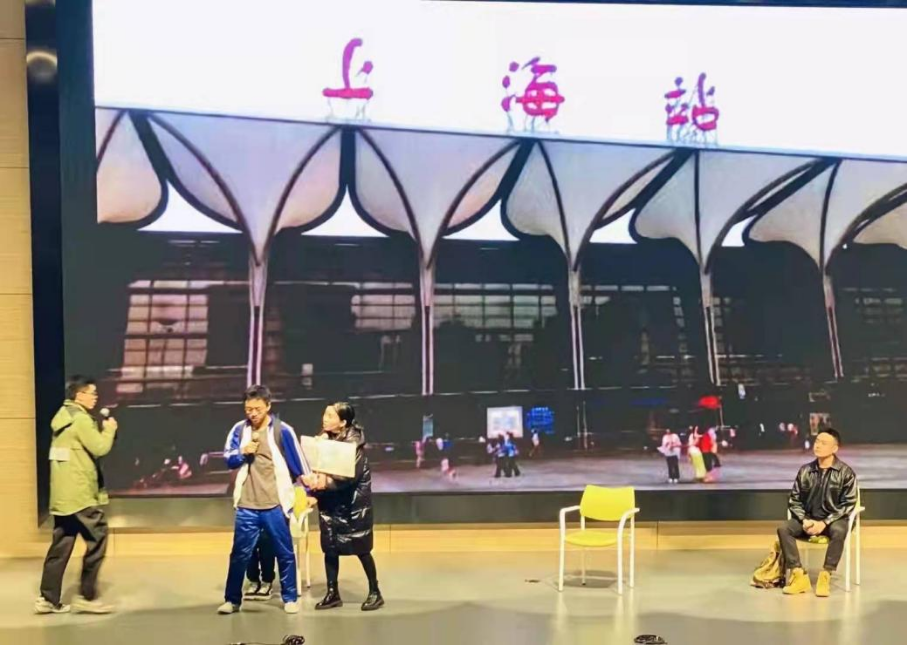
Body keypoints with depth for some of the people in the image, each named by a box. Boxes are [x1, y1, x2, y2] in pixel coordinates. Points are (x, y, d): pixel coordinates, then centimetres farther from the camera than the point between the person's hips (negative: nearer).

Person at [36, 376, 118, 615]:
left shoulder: (62, 416, 16)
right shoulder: (80, 418, -15)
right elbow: (100, 448, -18)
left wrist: (102, 431, 11)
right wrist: (110, 429, -1)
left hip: (62, 494, 9)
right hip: (81, 494, -9)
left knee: (61, 545, 9)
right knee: (97, 540, -1)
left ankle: (49, 599, 9)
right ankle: (87, 597, 2)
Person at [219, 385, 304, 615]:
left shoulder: (283, 431, -7)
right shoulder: (239, 430, 1)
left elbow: (297, 463, -1)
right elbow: (229, 460, 5)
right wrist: (242, 453, -16)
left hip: (275, 504, -2)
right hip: (246, 505, 2)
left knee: (284, 553, 8)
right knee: (240, 554, 7)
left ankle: (290, 598, 21)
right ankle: (232, 599, 18)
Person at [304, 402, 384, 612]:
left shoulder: (354, 442, -17)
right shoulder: (323, 438, -1)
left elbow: (351, 476, -23)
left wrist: (326, 482, -27)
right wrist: (314, 479, -22)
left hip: (353, 501, -5)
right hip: (330, 501, 5)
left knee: (360, 548, 2)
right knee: (330, 548, 8)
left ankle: (375, 593, 15)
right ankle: (333, 593, 19)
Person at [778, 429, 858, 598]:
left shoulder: (845, 472, -6)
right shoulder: (805, 470, 3)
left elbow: (848, 504, -10)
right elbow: (794, 500, 6)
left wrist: (825, 522, -19)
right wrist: (804, 520, -13)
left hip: (833, 520, -3)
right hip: (808, 519, 3)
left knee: (839, 532, -38)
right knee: (784, 529, -23)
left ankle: (825, 576, -27)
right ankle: (799, 575, -25)